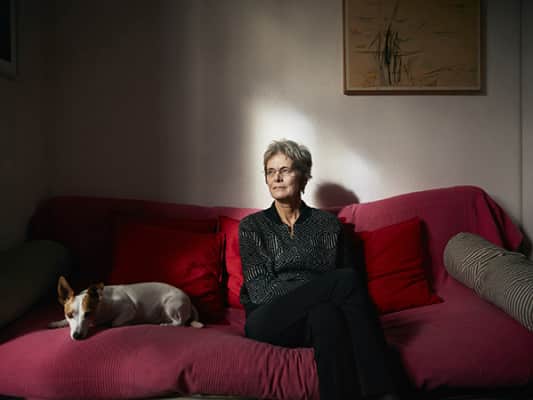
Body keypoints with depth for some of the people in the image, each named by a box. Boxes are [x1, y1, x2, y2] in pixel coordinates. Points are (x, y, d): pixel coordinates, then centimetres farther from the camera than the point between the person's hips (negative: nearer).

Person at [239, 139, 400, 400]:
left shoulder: (328, 224, 14)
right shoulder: (252, 226, 11)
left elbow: (351, 287, 9)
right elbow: (260, 289, -2)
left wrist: (319, 293, -15)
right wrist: (322, 289, -15)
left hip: (316, 319, 2)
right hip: (269, 321, -2)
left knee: (326, 314, -37)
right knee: (347, 279, -28)